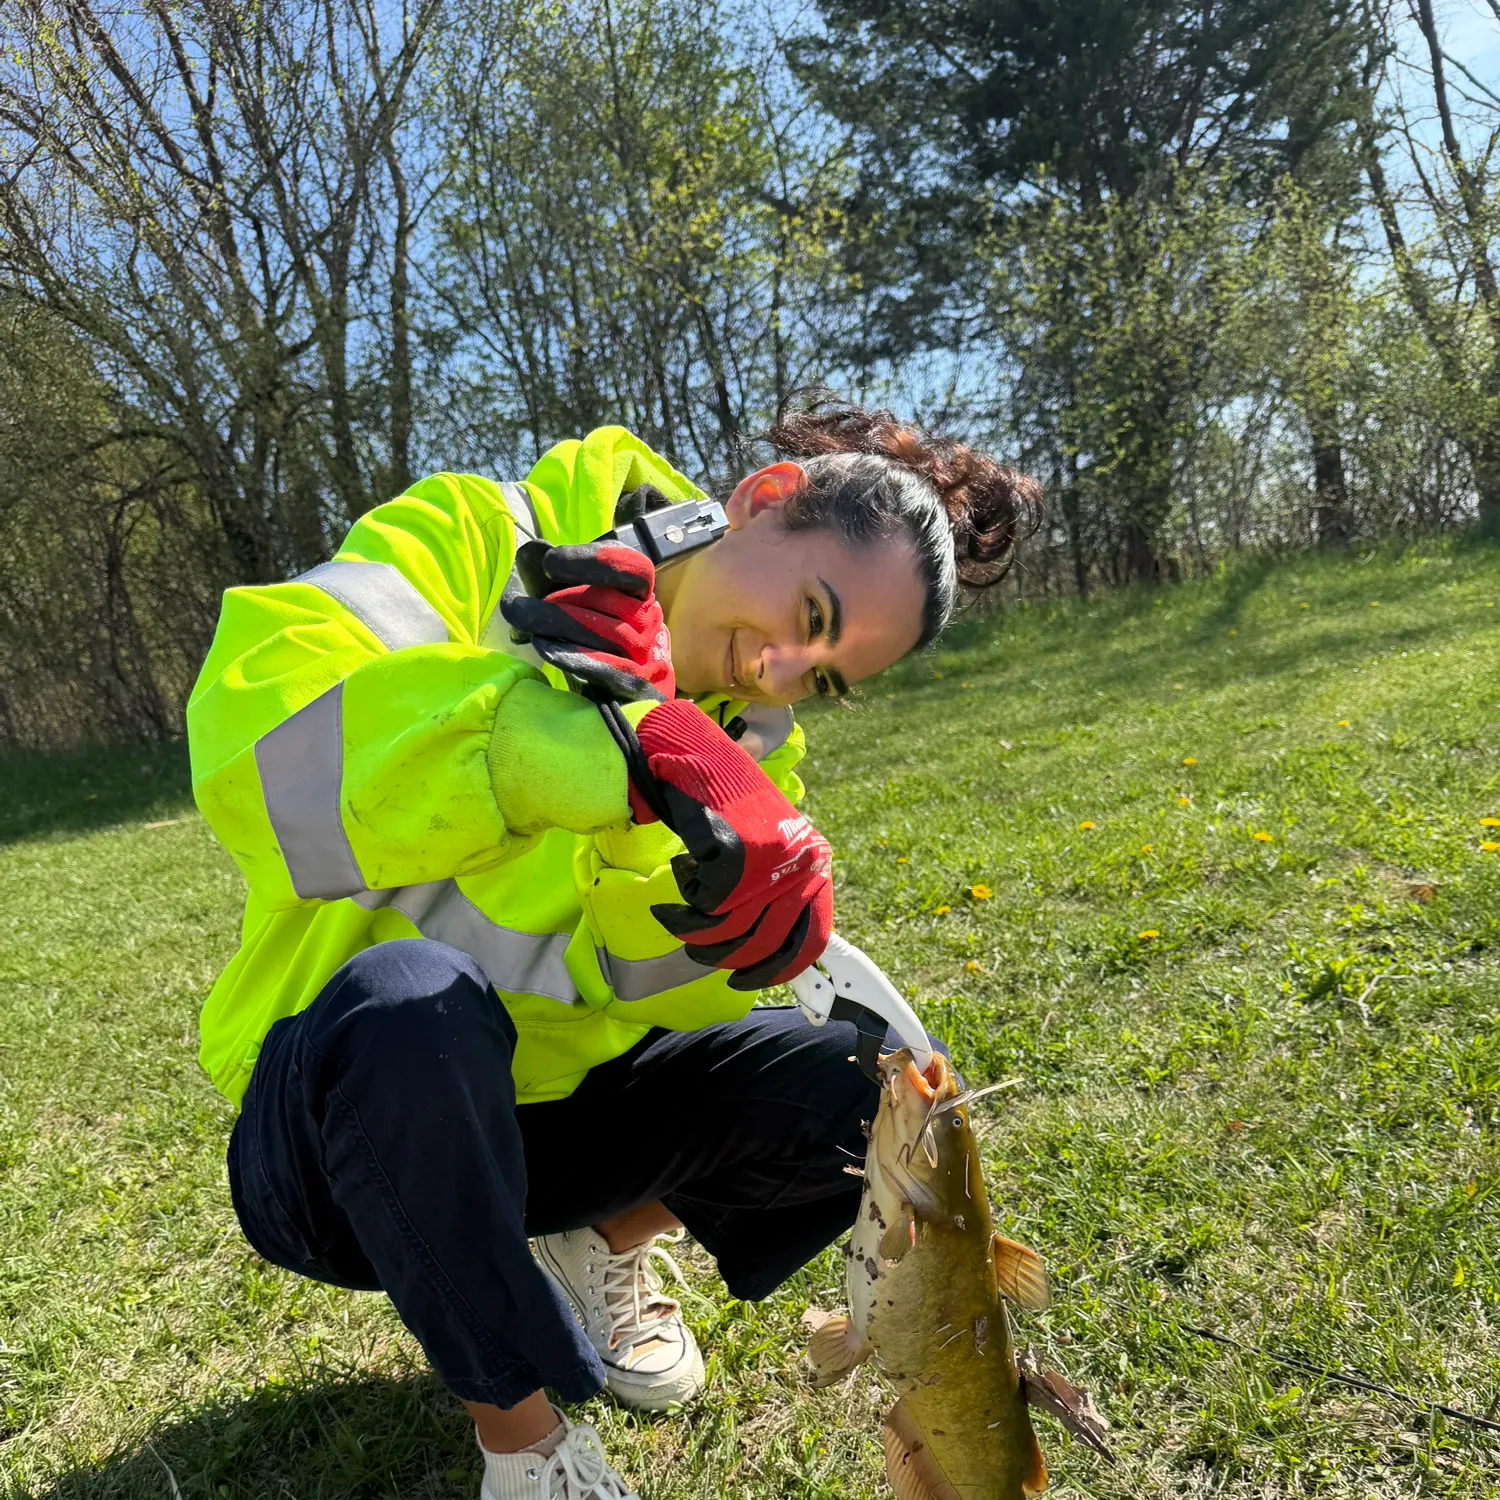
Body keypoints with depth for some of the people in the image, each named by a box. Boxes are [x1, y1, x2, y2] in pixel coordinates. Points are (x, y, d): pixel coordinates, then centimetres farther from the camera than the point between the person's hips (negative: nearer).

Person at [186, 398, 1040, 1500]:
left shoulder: (751, 738, -1)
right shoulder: (478, 542, -15)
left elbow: (630, 987, -12)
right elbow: (256, 739, -33)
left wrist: (730, 918, -35)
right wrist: (600, 743, -43)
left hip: (551, 1112, 4)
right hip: (344, 1103, -3)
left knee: (856, 1088, -15)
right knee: (410, 997, -37)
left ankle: (604, 1253, 14)